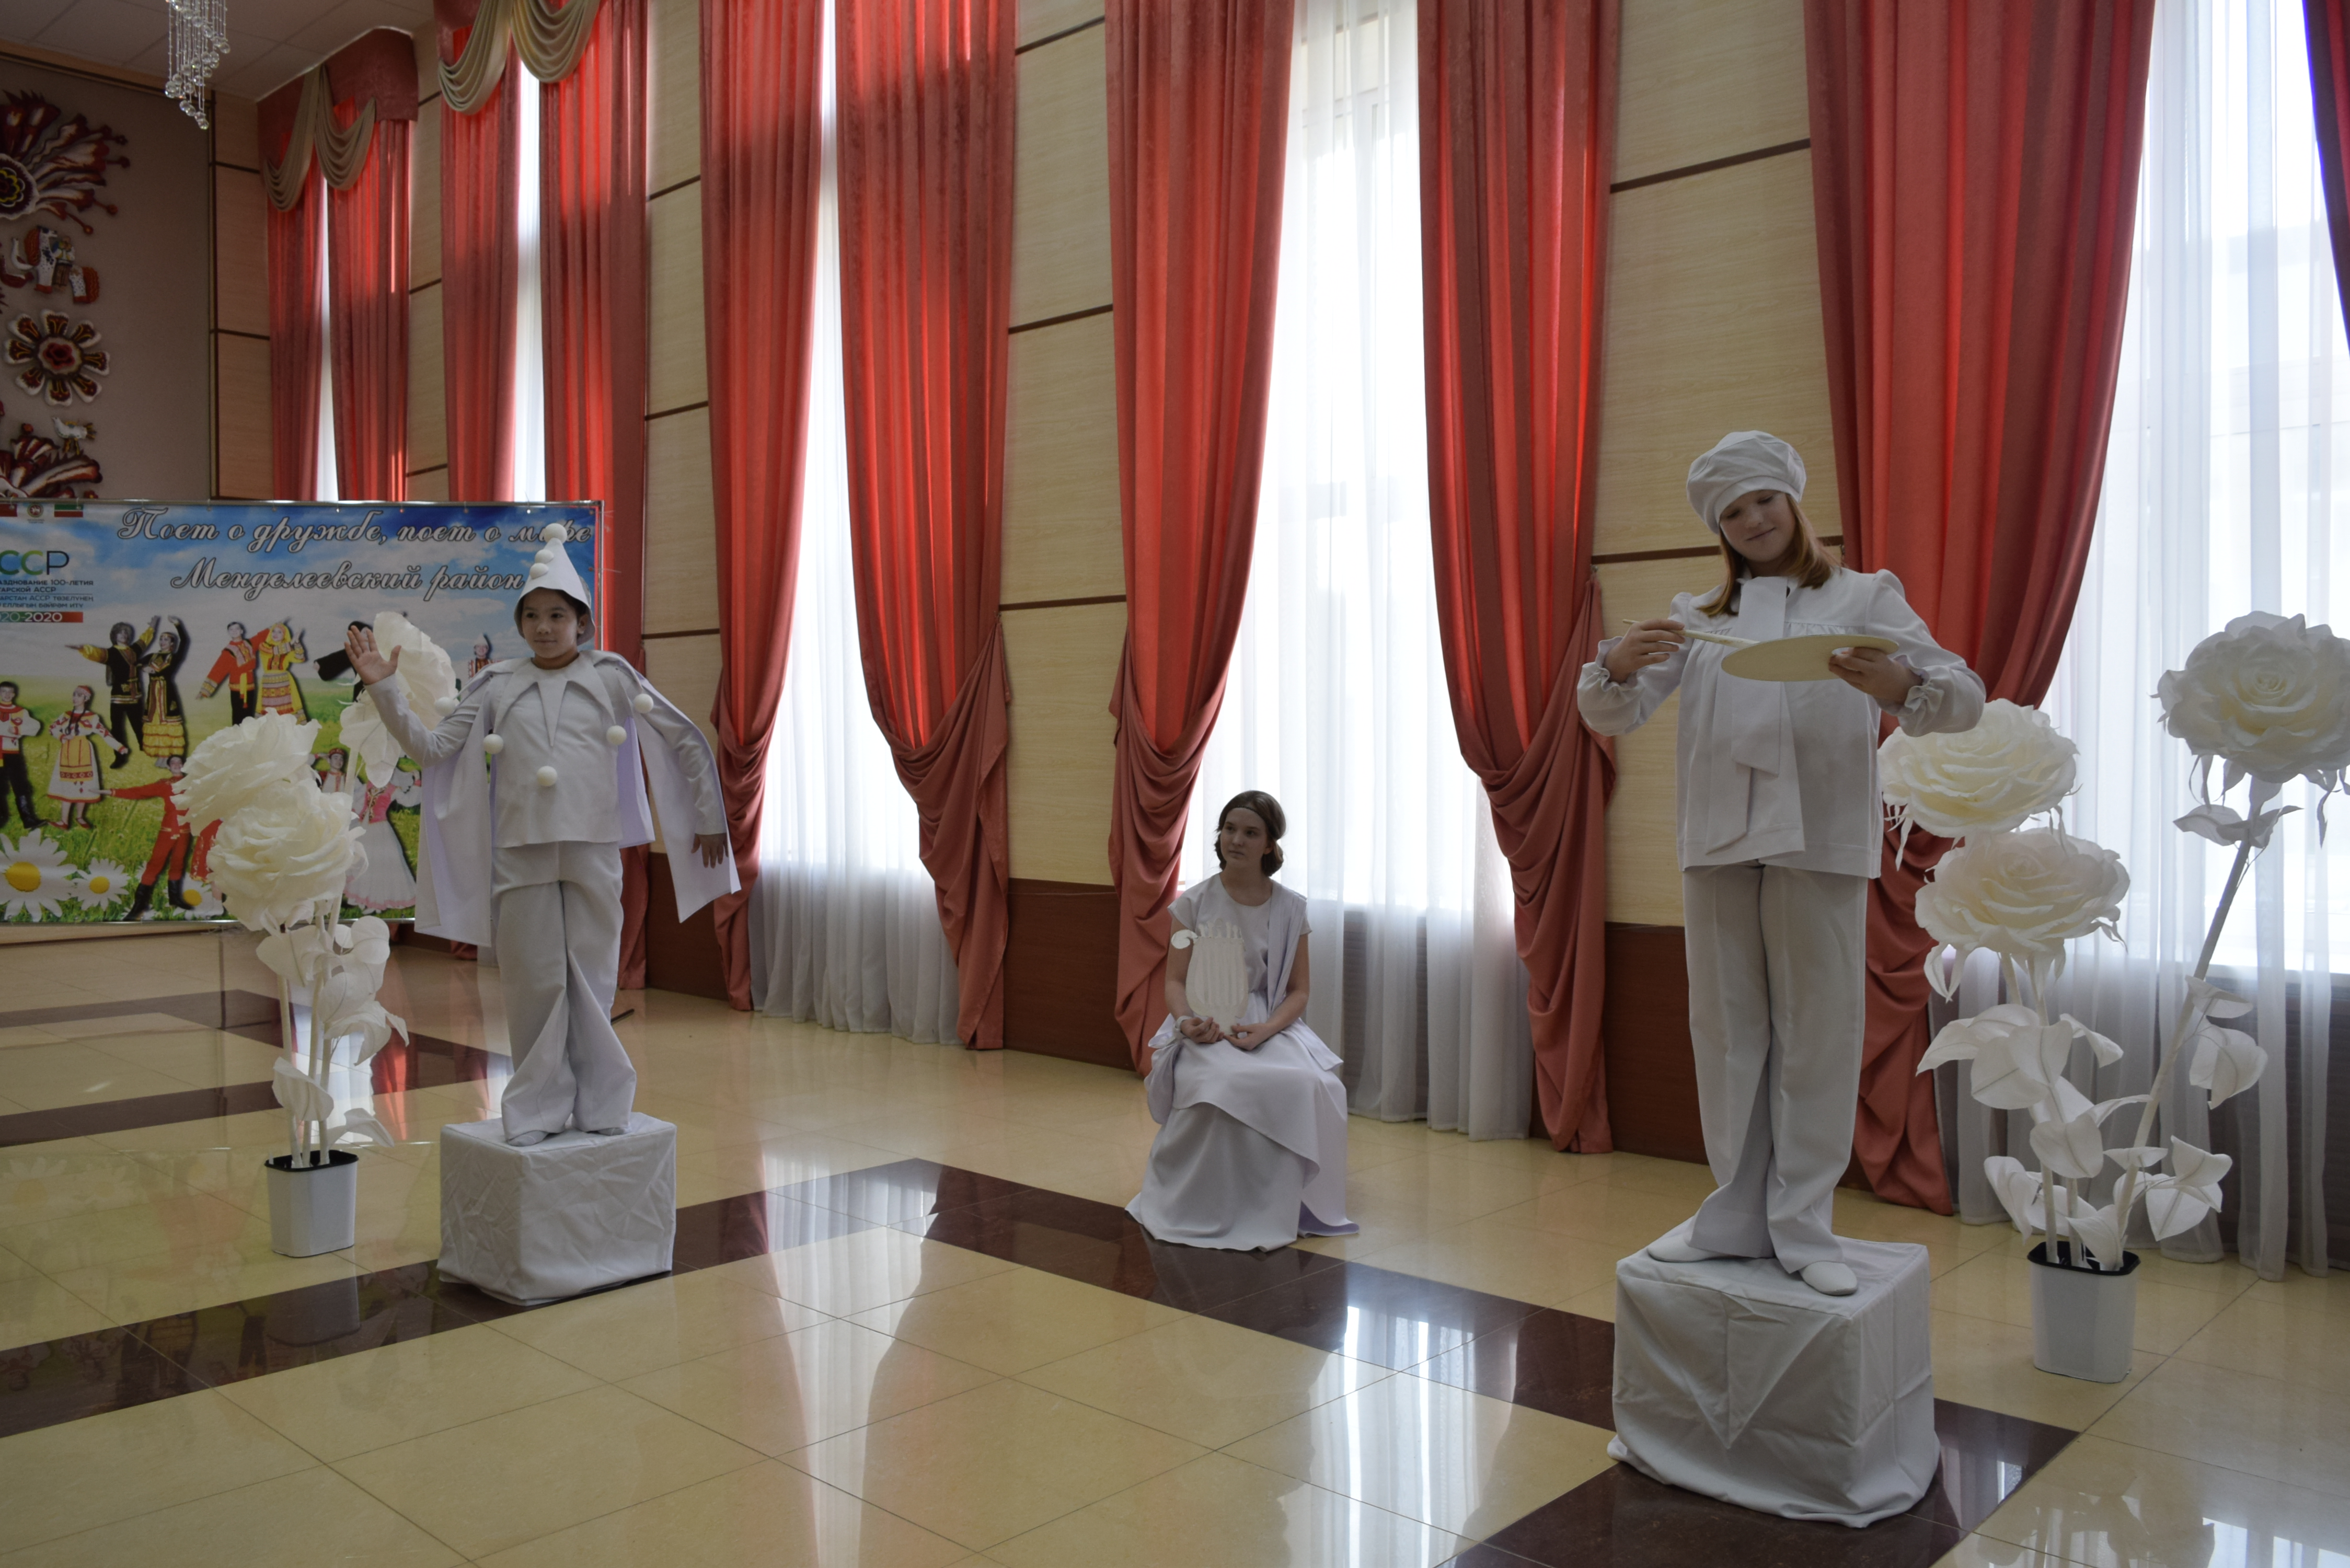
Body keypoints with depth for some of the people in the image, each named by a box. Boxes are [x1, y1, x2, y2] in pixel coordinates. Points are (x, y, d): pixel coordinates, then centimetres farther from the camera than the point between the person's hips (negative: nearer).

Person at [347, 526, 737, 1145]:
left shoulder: (611, 676, 4)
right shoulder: (496, 686, 9)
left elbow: (684, 740, 7)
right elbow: (432, 747, 8)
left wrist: (708, 817, 7)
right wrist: (383, 688, -1)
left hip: (592, 849, -1)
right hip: (520, 853, 1)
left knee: (591, 975, 4)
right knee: (535, 980, 3)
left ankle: (596, 1103, 16)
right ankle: (541, 1106, 15)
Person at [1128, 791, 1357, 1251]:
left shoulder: (1290, 910, 5)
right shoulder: (1195, 903, 1)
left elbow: (1298, 990, 4)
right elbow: (1175, 980, 2)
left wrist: (1265, 1030, -16)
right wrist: (1187, 1022, -20)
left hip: (1270, 1026, 2)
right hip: (1206, 1030, -2)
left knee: (1313, 1088, -30)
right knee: (1225, 1086, -36)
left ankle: (1282, 1209, -9)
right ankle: (1214, 1211, -16)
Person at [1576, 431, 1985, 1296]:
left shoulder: (1862, 598, 12)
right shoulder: (1697, 618, 20)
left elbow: (1964, 697, 0)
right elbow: (1611, 717, 9)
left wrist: (1897, 685, -23)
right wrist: (1618, 664, -14)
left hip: (1821, 839, -3)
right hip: (1718, 839, 3)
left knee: (1816, 1032, -2)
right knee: (1726, 1030, 6)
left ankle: (1801, 1225, 8)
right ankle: (1738, 1216, 17)